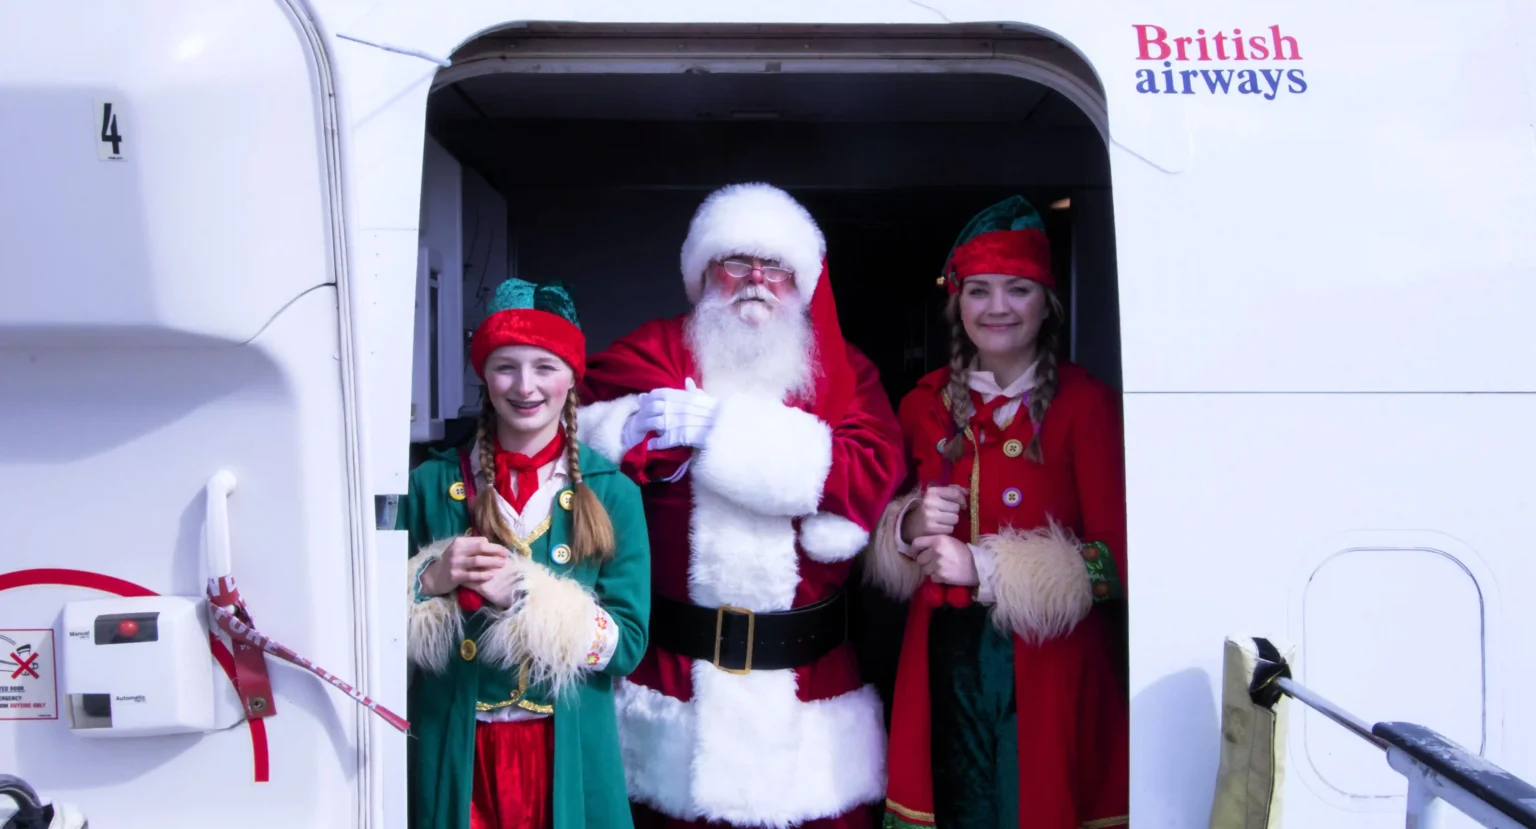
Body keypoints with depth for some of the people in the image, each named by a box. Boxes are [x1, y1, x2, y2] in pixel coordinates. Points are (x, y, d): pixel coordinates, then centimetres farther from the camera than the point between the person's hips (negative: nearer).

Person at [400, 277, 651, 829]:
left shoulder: (612, 493, -4)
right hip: (455, 749, 1)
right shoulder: (434, 484, -1)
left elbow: (628, 645, -9)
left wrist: (523, 596, -18)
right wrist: (430, 580, -16)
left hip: (566, 752, 0)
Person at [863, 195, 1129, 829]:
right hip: (941, 659, 3)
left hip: (1047, 667, -3)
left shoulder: (1085, 404, -7)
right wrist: (908, 529, -7)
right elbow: (881, 552, 15)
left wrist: (984, 567, -15)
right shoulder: (925, 404, 7)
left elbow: (1118, 558, -11)